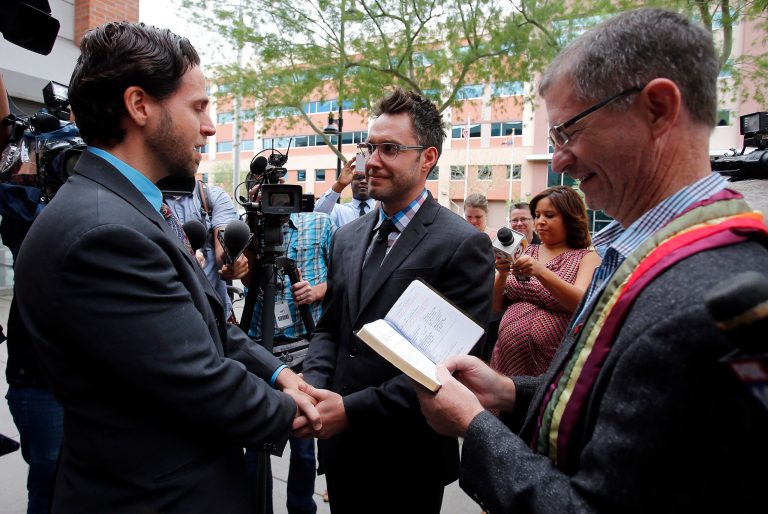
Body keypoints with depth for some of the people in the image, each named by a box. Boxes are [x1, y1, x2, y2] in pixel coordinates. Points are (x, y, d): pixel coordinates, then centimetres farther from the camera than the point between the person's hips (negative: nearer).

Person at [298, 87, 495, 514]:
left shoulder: (463, 246, -16)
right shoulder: (346, 238, 6)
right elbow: (329, 327, 9)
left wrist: (353, 409, -21)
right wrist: (313, 386, -10)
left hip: (407, 459, -5)